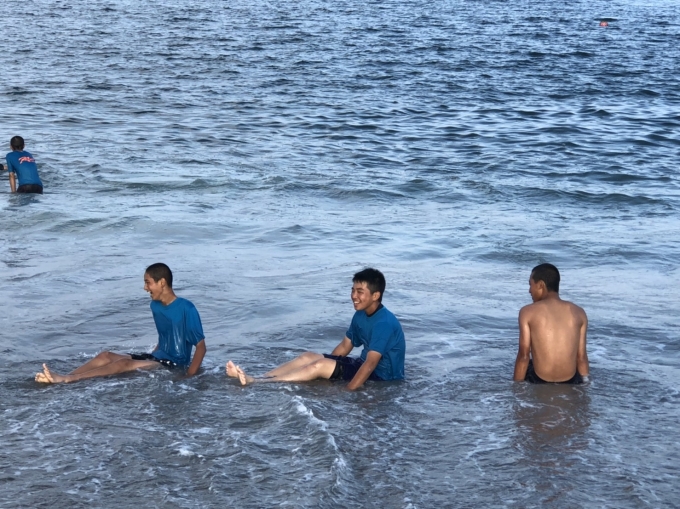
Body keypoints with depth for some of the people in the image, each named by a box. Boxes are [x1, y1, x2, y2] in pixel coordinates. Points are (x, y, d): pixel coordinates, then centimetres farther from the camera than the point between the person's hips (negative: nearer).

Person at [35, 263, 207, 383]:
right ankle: (63, 378, -27)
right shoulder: (155, 305, 8)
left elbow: (201, 346, -18)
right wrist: (149, 359, 14)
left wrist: (188, 377, -24)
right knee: (106, 356, -11)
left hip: (175, 366, -9)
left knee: (126, 363, -28)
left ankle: (65, 380, -36)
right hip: (159, 357, 9)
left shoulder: (186, 309, -17)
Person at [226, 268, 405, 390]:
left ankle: (256, 384, -27)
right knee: (308, 357, -4)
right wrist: (327, 368, 10)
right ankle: (256, 379, -14)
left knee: (319, 365, -23)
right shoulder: (361, 316, 6)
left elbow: (371, 363, -31)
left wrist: (347, 391, -35)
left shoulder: (384, 323, -25)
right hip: (365, 366, 9)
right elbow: (344, 347, 15)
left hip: (382, 376, -9)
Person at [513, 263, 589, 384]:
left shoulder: (528, 312, -6)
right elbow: (581, 357, 2)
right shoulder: (578, 313, 1)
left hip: (539, 382, -2)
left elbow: (524, 356, -7)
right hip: (570, 382, 2)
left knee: (524, 364, 31)